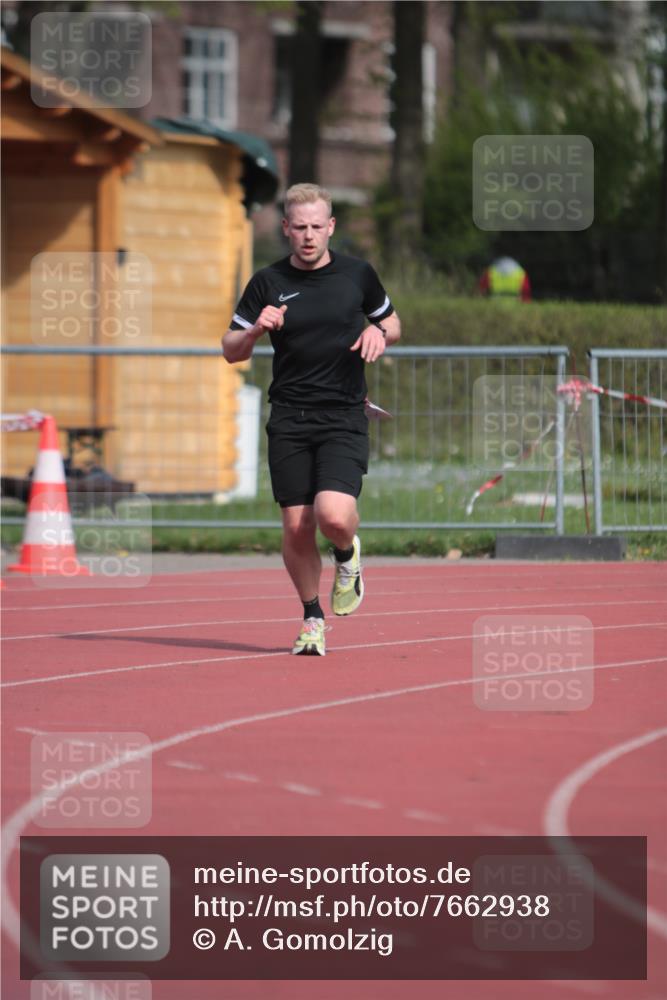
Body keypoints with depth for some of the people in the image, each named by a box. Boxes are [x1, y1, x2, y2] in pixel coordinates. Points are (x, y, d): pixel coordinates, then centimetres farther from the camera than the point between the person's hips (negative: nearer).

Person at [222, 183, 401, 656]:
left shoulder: (357, 274, 3)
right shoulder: (268, 283, 3)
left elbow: (392, 322, 19)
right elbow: (231, 351, 7)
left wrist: (380, 333, -5)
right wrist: (255, 330, -14)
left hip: (345, 418, -1)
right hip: (289, 421, 1)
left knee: (334, 516, -20)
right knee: (297, 528, -1)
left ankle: (347, 555, 15)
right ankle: (313, 619, 19)